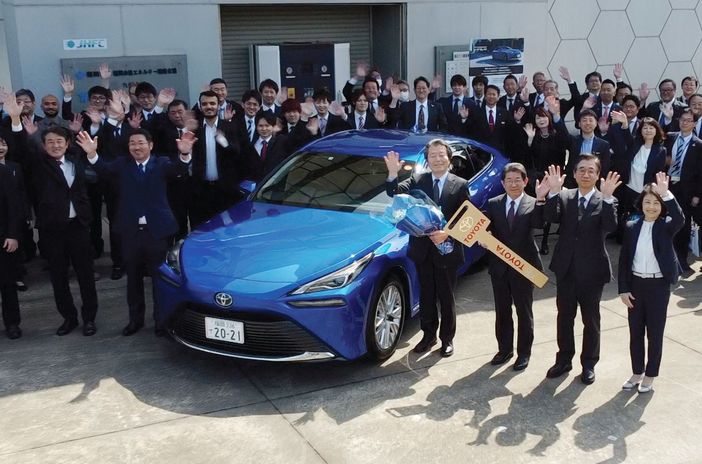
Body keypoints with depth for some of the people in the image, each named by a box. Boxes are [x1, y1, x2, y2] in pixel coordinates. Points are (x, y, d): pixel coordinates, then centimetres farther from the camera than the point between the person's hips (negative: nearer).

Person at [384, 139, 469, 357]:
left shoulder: (460, 185, -3)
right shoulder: (417, 181, 2)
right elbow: (395, 193, -13)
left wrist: (447, 233, -20)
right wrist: (393, 174, -31)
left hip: (447, 249, -2)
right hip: (422, 249, 2)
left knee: (446, 297, 11)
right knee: (426, 296, 15)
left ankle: (447, 339, 26)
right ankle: (429, 335, 30)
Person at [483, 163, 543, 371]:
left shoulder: (533, 204, -7)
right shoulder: (493, 204, 2)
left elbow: (538, 223, -27)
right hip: (499, 266, 3)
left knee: (524, 312, 10)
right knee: (502, 311, 15)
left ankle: (524, 353, 24)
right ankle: (504, 349, 31)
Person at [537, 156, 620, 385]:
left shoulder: (606, 201, -6)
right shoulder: (564, 196, 0)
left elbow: (610, 227, -23)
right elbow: (551, 218, -17)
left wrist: (607, 197, -33)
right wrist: (553, 192, -30)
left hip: (592, 271, -2)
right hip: (566, 268, 2)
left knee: (591, 320, 11)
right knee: (564, 317, 15)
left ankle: (589, 364, 26)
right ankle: (564, 359, 31)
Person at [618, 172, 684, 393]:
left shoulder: (666, 226, -6)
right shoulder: (632, 227, 1)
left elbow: (680, 219, -31)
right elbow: (624, 260, 3)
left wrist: (666, 194, -40)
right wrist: (623, 288, -2)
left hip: (659, 285, -3)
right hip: (635, 284, 3)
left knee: (655, 332, 7)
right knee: (635, 331, 12)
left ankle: (650, 375, 21)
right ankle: (637, 373, 27)